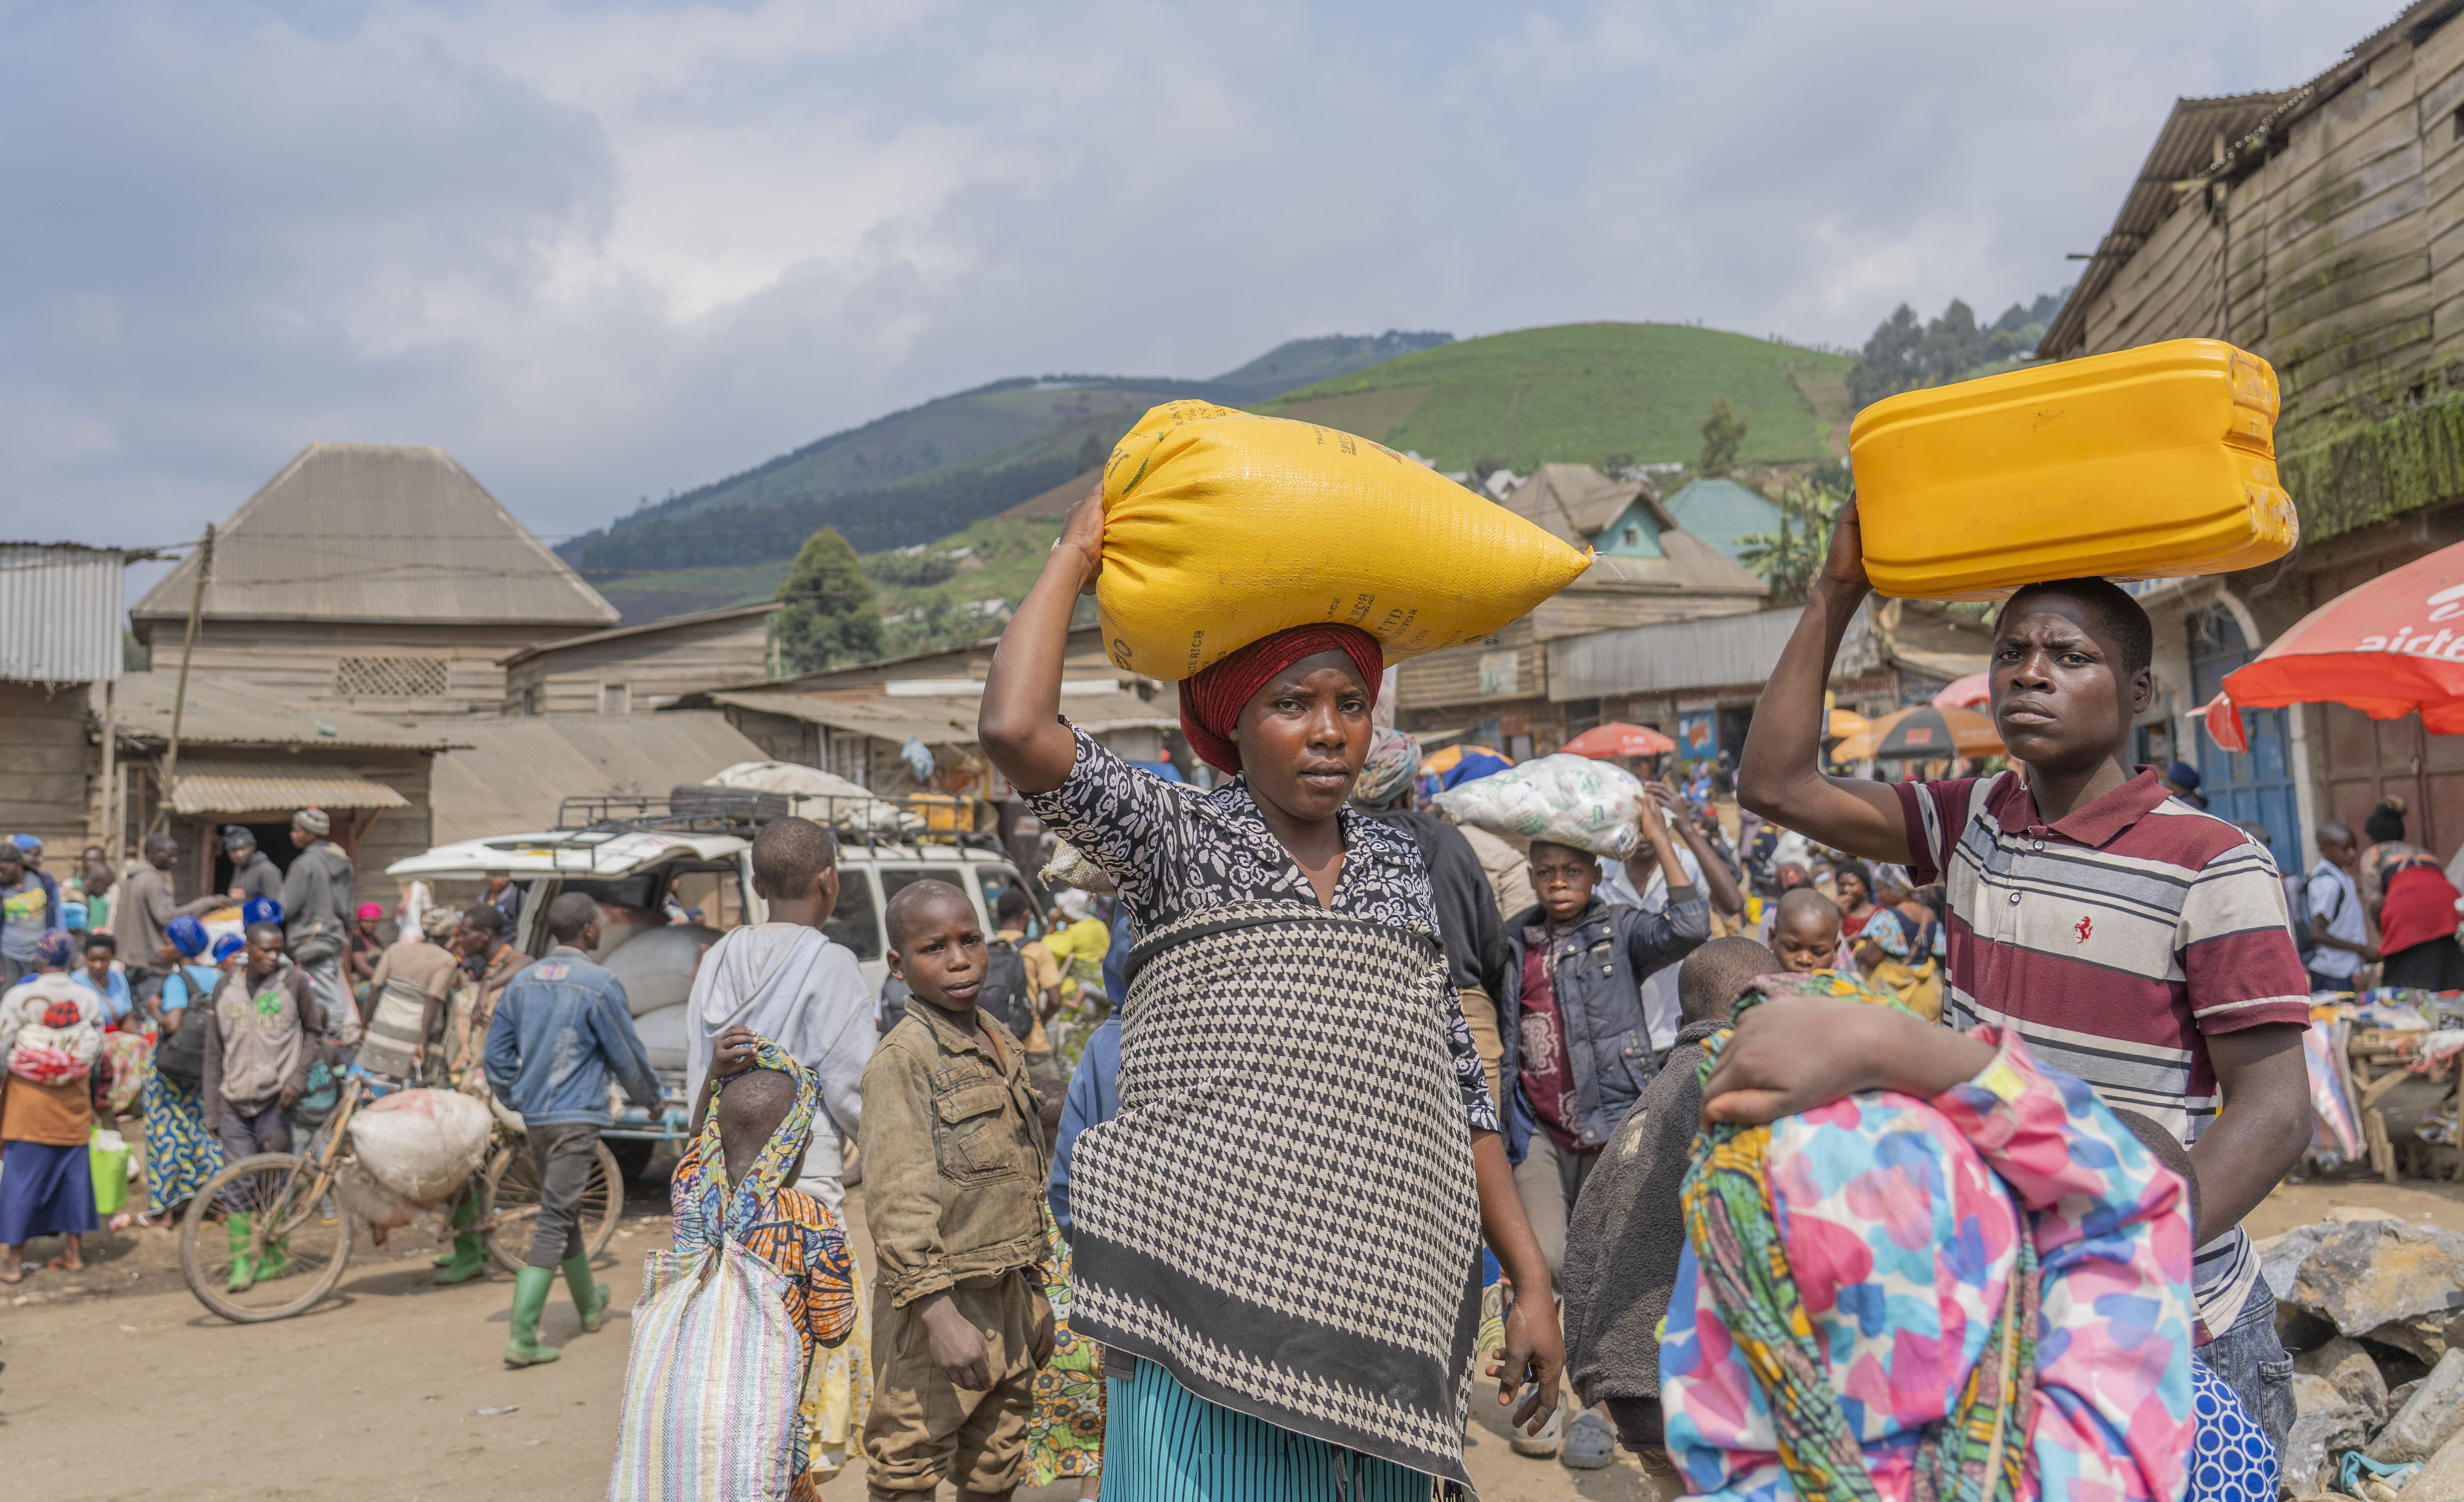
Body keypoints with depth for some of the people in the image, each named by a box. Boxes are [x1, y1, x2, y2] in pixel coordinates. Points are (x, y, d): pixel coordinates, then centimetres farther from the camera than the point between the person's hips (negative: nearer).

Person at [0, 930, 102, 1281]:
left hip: (28, 1100, -2)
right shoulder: (88, 999, -2)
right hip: (73, 1105, 3)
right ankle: (74, 1250, 19)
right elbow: (98, 1048, 3)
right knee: (73, 1170, 12)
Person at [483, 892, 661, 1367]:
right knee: (555, 1221, -5)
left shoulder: (523, 982, 6)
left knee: (564, 1211, 20)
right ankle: (522, 1337, -9)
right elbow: (628, 1056, -5)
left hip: (534, 1117, 7)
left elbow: (497, 1052, 12)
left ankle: (589, 1306, 39)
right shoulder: (599, 985, -13)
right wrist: (651, 1098, 12)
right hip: (577, 1117, -7)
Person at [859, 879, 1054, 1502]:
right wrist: (940, 1314, -25)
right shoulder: (902, 1059, -13)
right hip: (940, 1302, -7)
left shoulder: (1004, 1047, 11)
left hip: (1007, 1301, 7)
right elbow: (898, 1200, -19)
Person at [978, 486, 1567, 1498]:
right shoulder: (1180, 842, 0)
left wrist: (1533, 1283, 10)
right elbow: (1016, 732, -16)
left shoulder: (1398, 873, 12)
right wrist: (1077, 556, -4)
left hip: (1381, 1306, 4)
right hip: (1216, 1305, -4)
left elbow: (1463, 1096, 14)